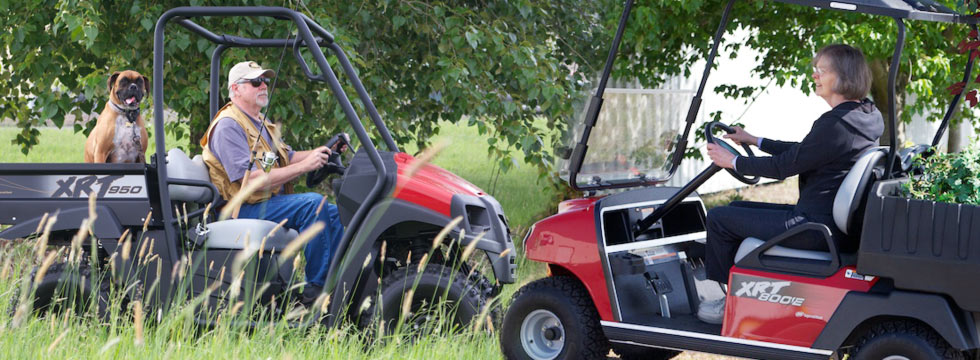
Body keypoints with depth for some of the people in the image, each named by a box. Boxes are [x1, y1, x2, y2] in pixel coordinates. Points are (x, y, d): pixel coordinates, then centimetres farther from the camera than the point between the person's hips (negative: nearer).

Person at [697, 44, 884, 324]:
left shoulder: (836, 123, -23)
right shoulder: (865, 117, 9)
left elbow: (784, 166, -17)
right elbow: (800, 152, 19)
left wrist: (733, 162, -4)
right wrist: (755, 141, 26)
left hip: (815, 227, -10)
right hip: (835, 219, 10)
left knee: (719, 218, 1)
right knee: (738, 208, 24)